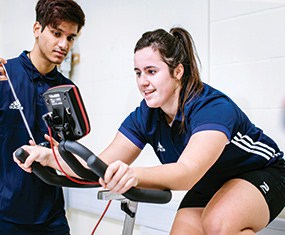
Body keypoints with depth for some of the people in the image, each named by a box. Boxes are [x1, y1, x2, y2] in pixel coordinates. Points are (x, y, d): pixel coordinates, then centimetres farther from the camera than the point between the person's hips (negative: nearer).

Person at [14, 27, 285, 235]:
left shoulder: (213, 108, -31)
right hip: (207, 188, 6)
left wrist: (134, 174, -65)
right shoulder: (144, 117, -12)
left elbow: (188, 171, -47)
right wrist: (49, 156, -32)